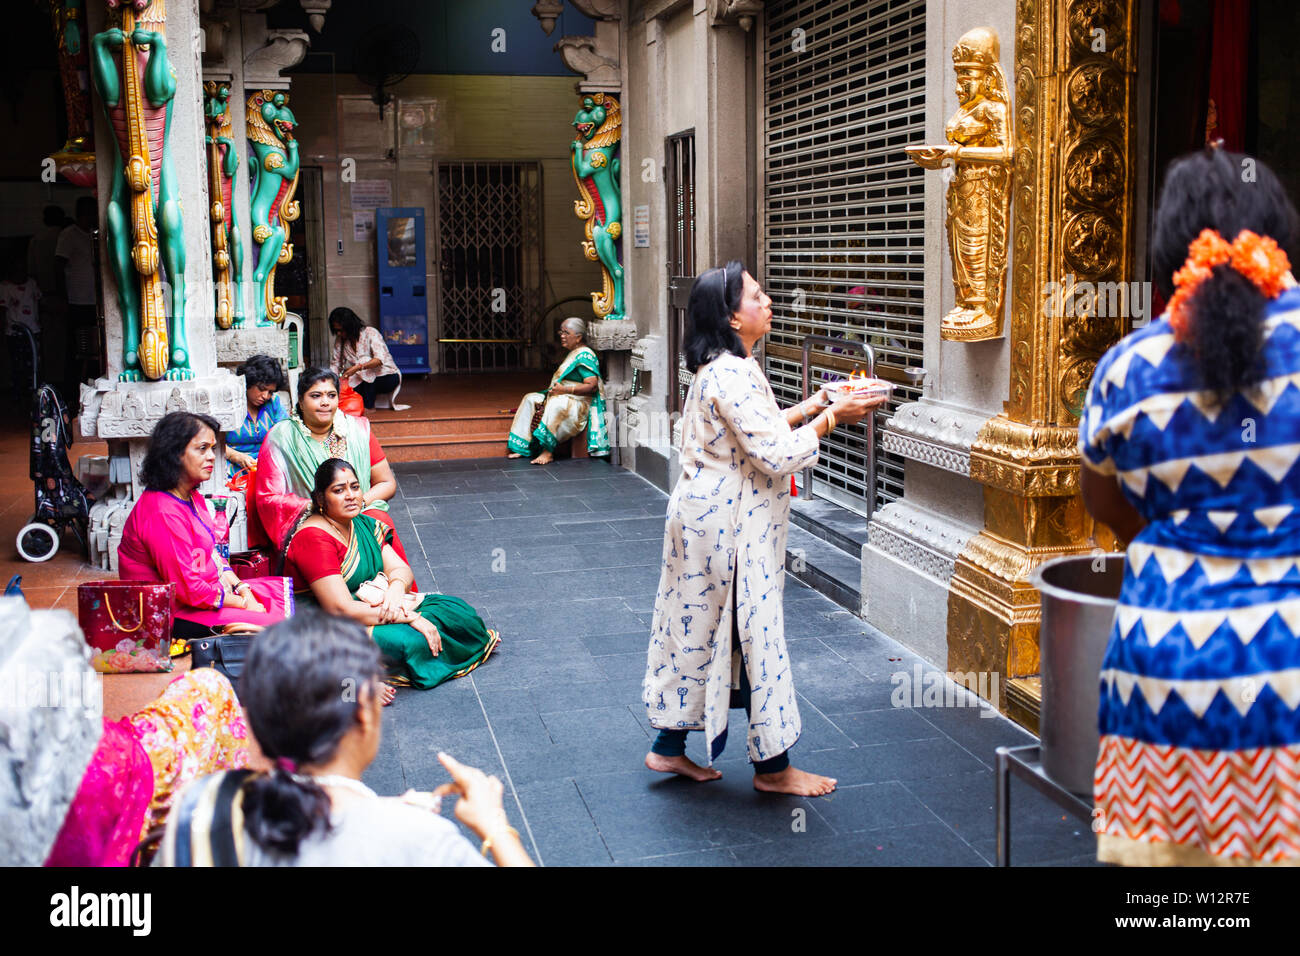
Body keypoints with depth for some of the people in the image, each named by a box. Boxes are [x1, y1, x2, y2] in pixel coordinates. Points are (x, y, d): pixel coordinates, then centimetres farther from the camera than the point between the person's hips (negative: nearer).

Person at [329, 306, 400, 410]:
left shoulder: (370, 332, -15)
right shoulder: (340, 340, 3)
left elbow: (380, 359, -29)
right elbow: (335, 364, 2)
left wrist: (358, 367, -42)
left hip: (387, 378, -3)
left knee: (364, 361, -34)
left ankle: (368, 406, -28)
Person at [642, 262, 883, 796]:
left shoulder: (721, 369, 11)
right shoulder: (732, 375, -22)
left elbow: (756, 434, 20)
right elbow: (778, 455, -23)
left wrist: (809, 409, 13)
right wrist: (831, 419, -14)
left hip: (705, 516, 11)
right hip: (728, 527, -11)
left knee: (701, 631, 16)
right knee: (754, 634, 0)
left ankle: (669, 747, 25)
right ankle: (772, 766, 13)